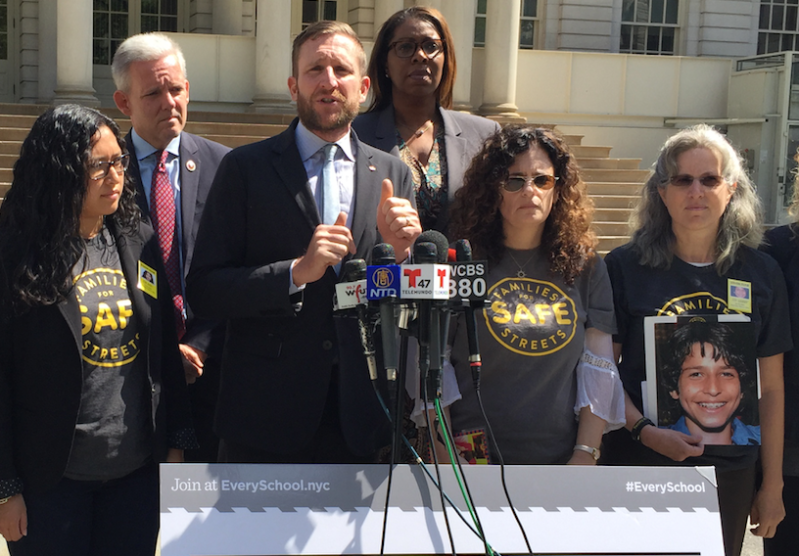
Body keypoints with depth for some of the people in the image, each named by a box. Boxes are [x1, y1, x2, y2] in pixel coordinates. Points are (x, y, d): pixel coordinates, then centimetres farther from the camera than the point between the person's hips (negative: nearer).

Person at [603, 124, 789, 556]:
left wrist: (772, 485, 6)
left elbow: (770, 388, 5)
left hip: (729, 472, 2)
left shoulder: (760, 274, 2)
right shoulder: (625, 267, -5)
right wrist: (645, 432, -19)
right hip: (639, 464, -2)